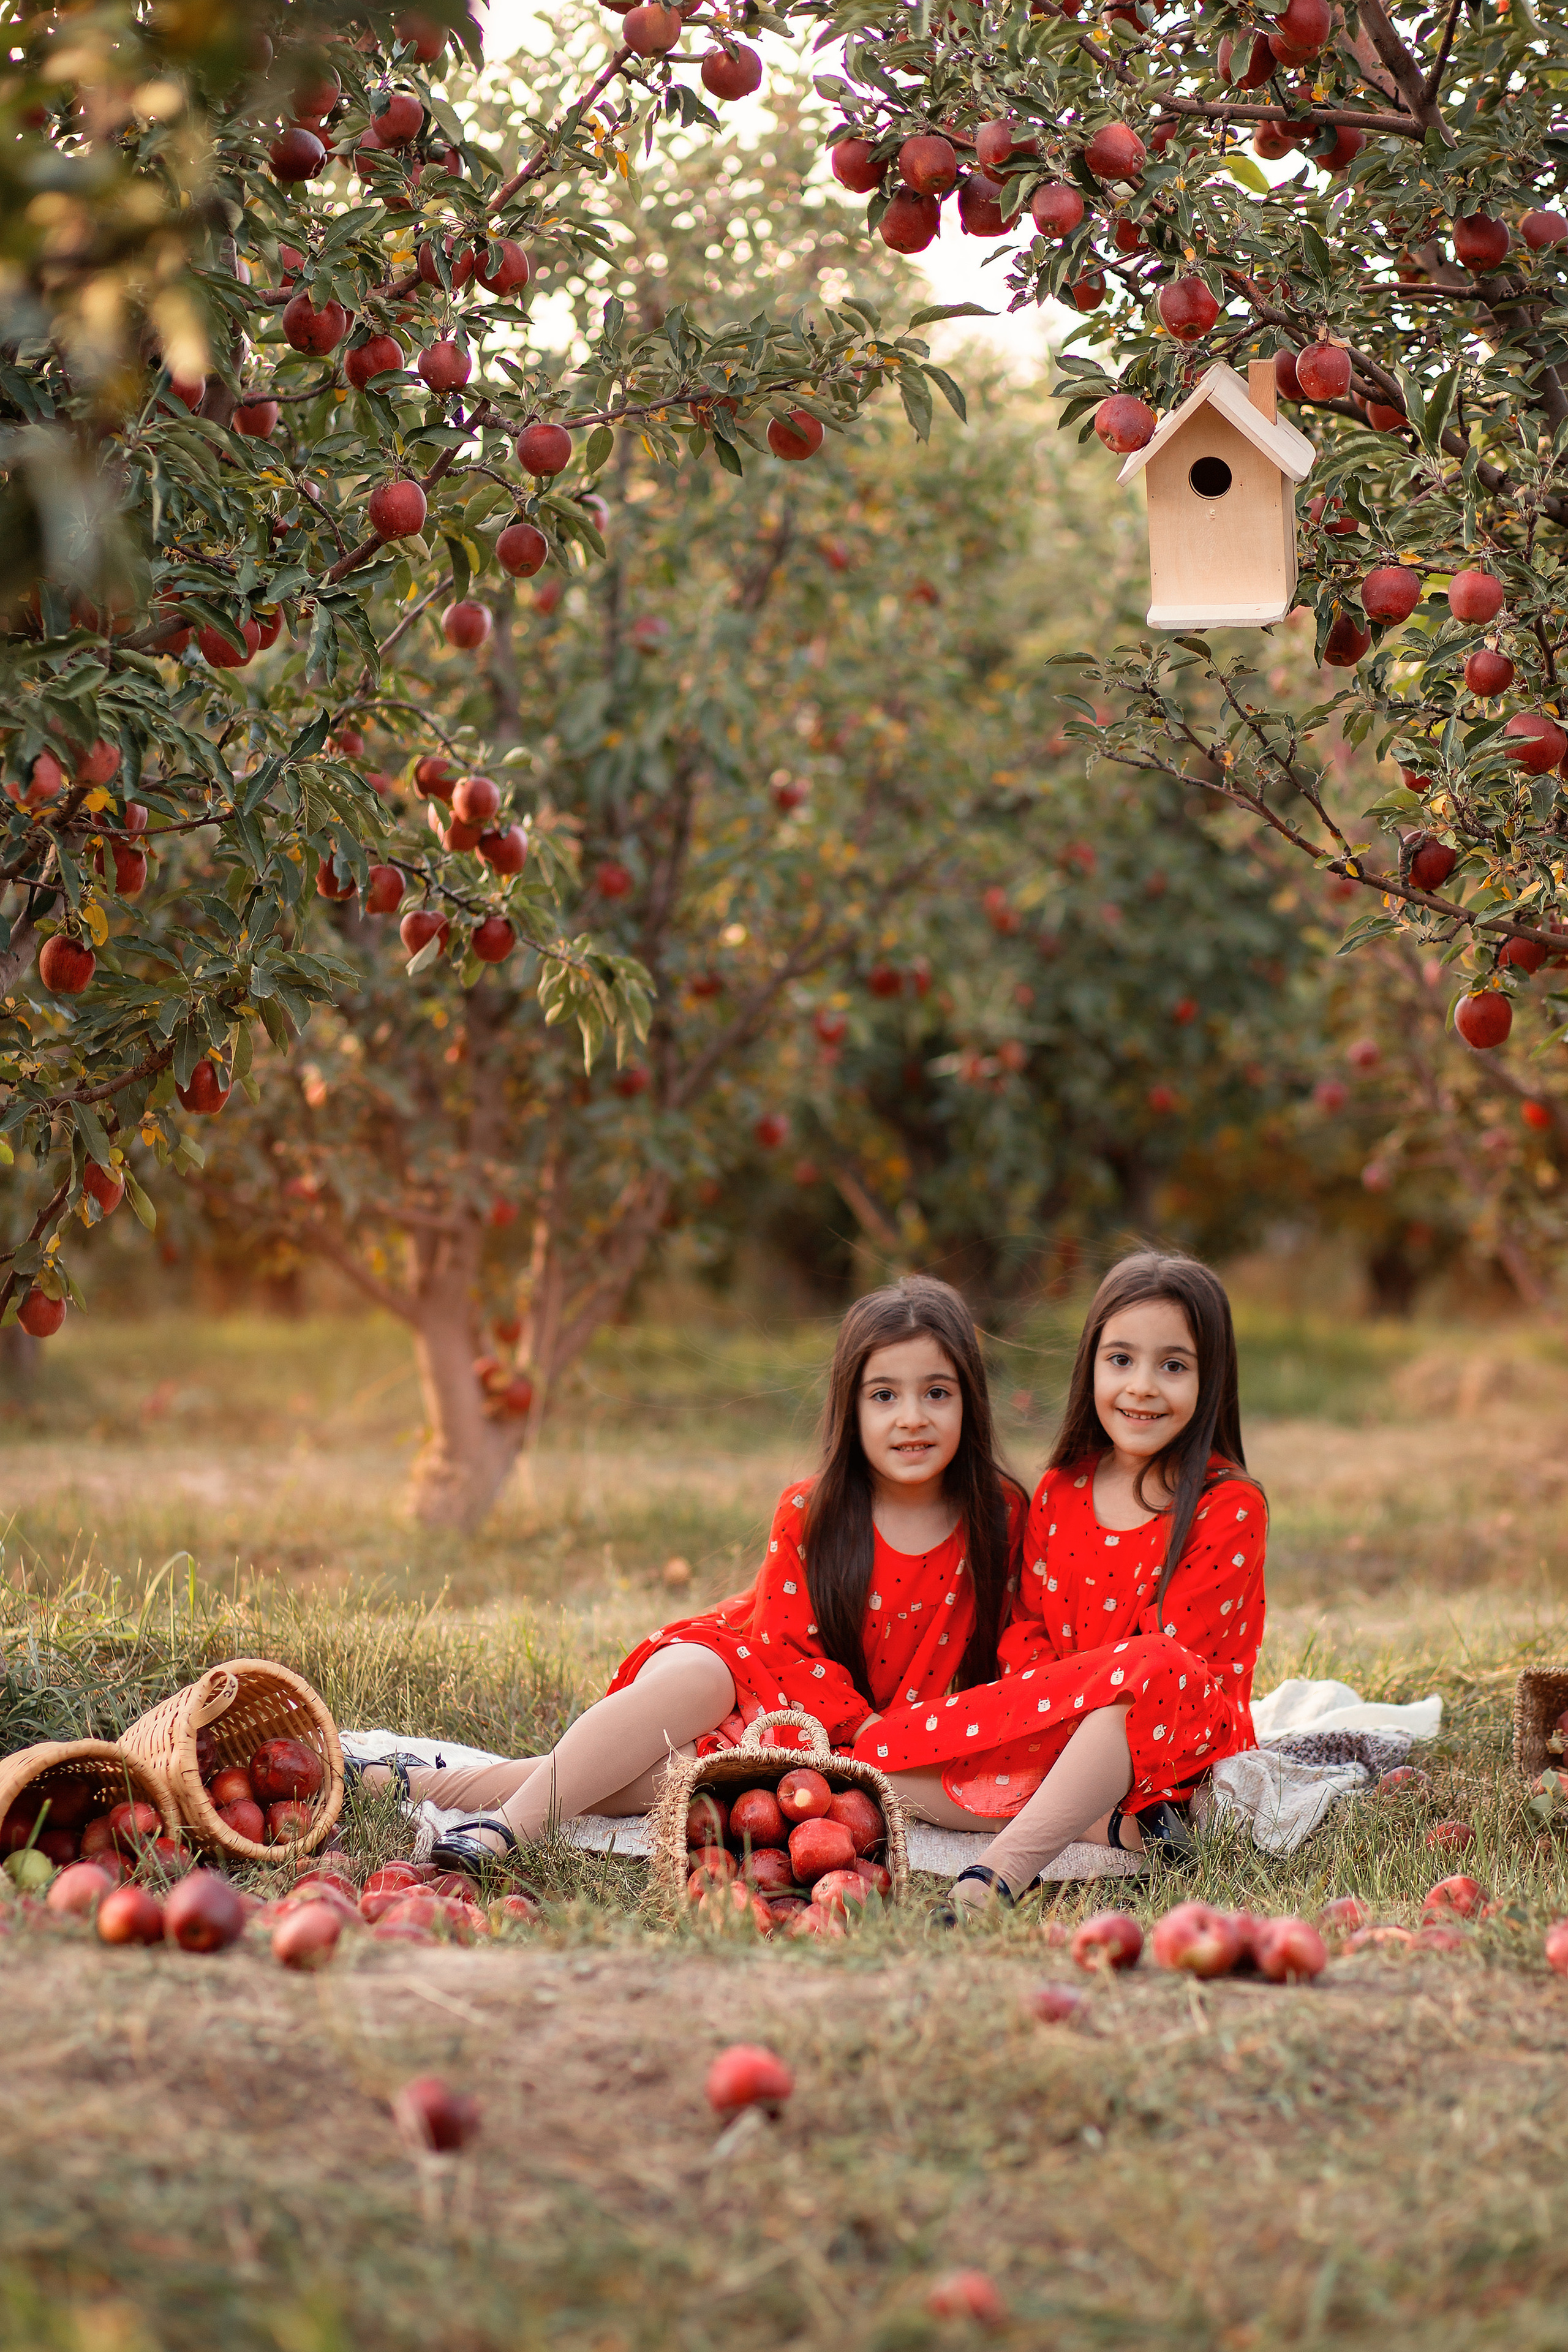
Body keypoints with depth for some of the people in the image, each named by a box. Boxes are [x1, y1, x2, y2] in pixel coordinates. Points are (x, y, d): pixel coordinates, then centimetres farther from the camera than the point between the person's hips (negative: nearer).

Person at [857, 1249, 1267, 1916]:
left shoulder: (1231, 1508, -6)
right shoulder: (1061, 1491, 10)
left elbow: (1166, 1655, -13)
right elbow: (1027, 1624, 9)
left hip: (1179, 1745, -6)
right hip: (1052, 1739, 6)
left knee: (1150, 1667, -40)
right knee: (883, 1751, -13)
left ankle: (992, 1880, -48)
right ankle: (1113, 1825, -25)